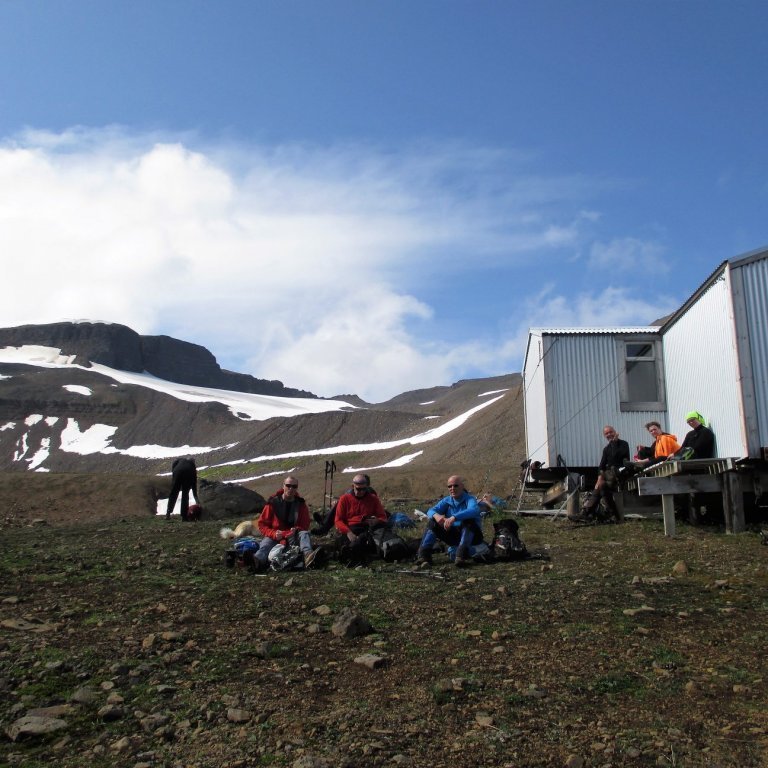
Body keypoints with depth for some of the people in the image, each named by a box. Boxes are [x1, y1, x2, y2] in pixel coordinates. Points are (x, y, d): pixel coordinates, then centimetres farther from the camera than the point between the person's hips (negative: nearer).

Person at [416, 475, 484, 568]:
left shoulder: (470, 499, -12)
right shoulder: (447, 501, 4)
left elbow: (474, 510, -36)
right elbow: (431, 510, -9)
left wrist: (454, 517, -51)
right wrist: (436, 515, -36)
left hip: (471, 535, -5)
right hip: (453, 536, 5)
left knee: (468, 521, -34)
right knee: (432, 522, -11)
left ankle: (461, 557, -43)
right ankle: (423, 556, -22)